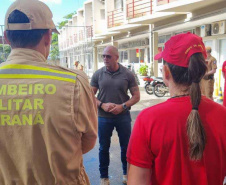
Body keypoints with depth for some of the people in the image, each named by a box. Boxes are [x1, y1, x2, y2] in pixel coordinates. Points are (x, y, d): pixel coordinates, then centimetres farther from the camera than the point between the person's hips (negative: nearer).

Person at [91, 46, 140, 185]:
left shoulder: (127, 74, -5)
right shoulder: (98, 74, -3)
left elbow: (136, 96, -2)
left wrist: (123, 106, -17)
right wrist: (102, 105, -15)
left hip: (123, 116, 0)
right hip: (104, 117, 1)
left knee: (126, 146, 13)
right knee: (104, 148, 12)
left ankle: (127, 173, 36)